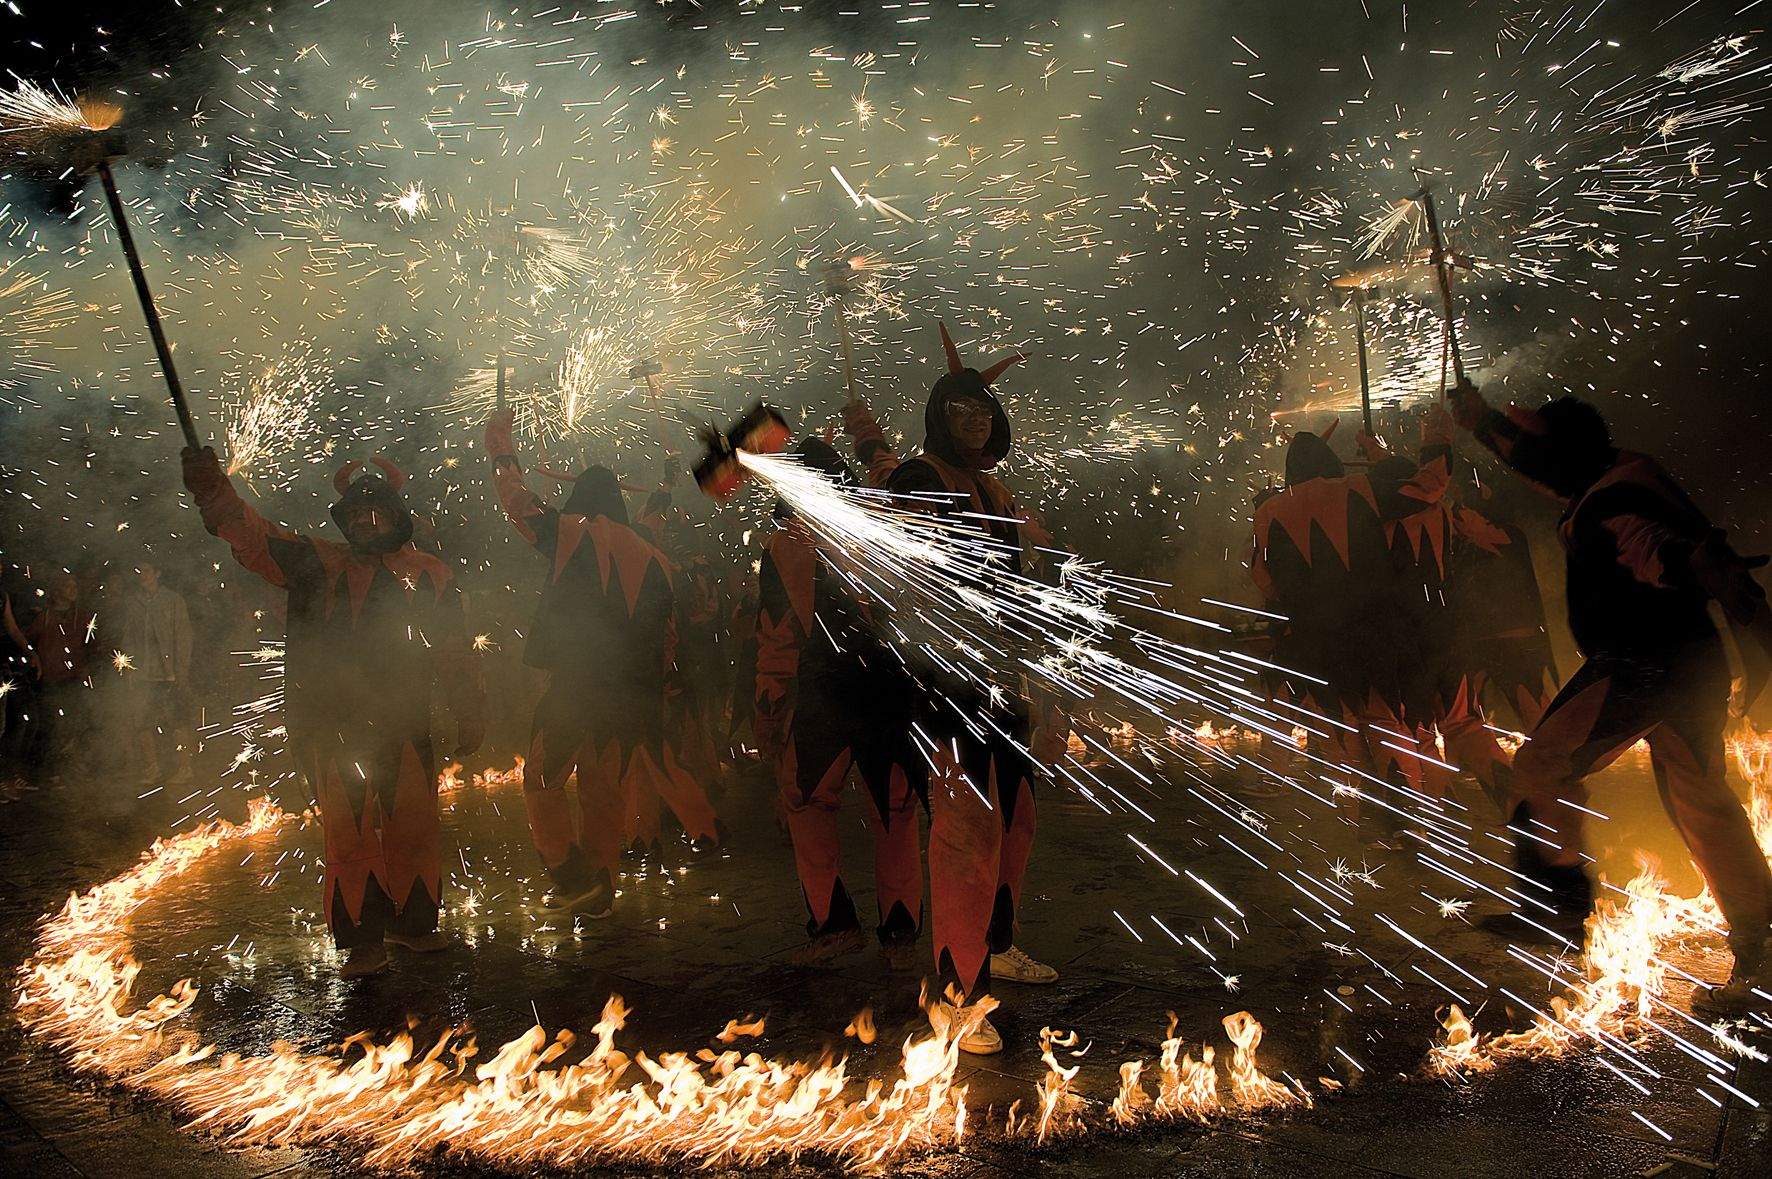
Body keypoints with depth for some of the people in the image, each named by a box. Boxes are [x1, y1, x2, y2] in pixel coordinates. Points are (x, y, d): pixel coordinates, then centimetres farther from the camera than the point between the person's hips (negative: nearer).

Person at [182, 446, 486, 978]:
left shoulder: (430, 575, 8)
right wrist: (215, 494, -27)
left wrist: (470, 717, 9)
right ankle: (363, 940, 10)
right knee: (350, 834, 1)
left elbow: (455, 653, 11)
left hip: (404, 727, 1)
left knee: (414, 830, 8)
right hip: (333, 729, -1)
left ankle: (414, 921, 26)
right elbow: (255, 537, -9)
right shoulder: (318, 565, 5)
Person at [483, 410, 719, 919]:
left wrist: (498, 439, 23)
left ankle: (574, 878, -1)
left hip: (575, 686, -4)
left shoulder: (570, 533, 0)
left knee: (542, 781, 9)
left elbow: (518, 500, 10)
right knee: (609, 792, 14)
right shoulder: (653, 559, 13)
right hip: (634, 696, 5)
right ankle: (600, 891, 20)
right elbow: (668, 633, 15)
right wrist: (658, 692, 23)